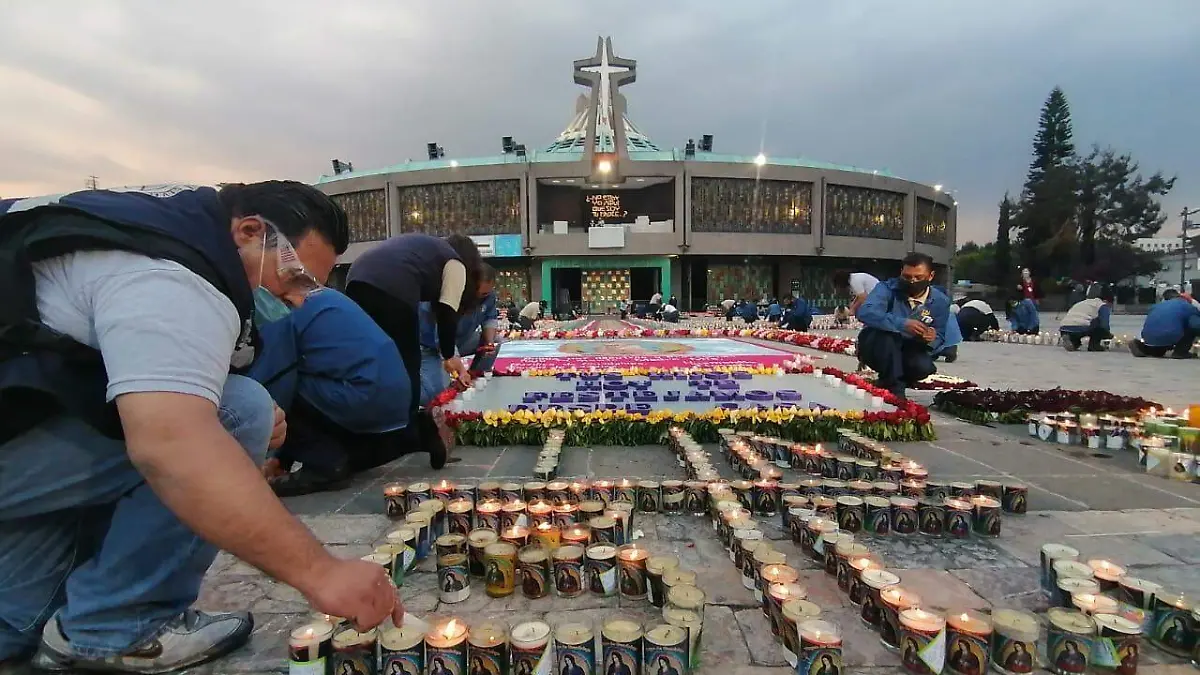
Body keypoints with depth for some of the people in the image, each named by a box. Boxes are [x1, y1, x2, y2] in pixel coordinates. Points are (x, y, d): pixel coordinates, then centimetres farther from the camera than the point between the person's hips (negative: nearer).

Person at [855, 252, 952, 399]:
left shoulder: (940, 301, -6)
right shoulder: (888, 288, -18)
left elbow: (939, 337, -1)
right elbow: (865, 313, -37)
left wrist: (932, 340, -27)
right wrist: (902, 324, -48)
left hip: (909, 351, 3)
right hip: (875, 347, -3)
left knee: (924, 367, -28)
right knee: (886, 333, -36)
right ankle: (893, 387, -16)